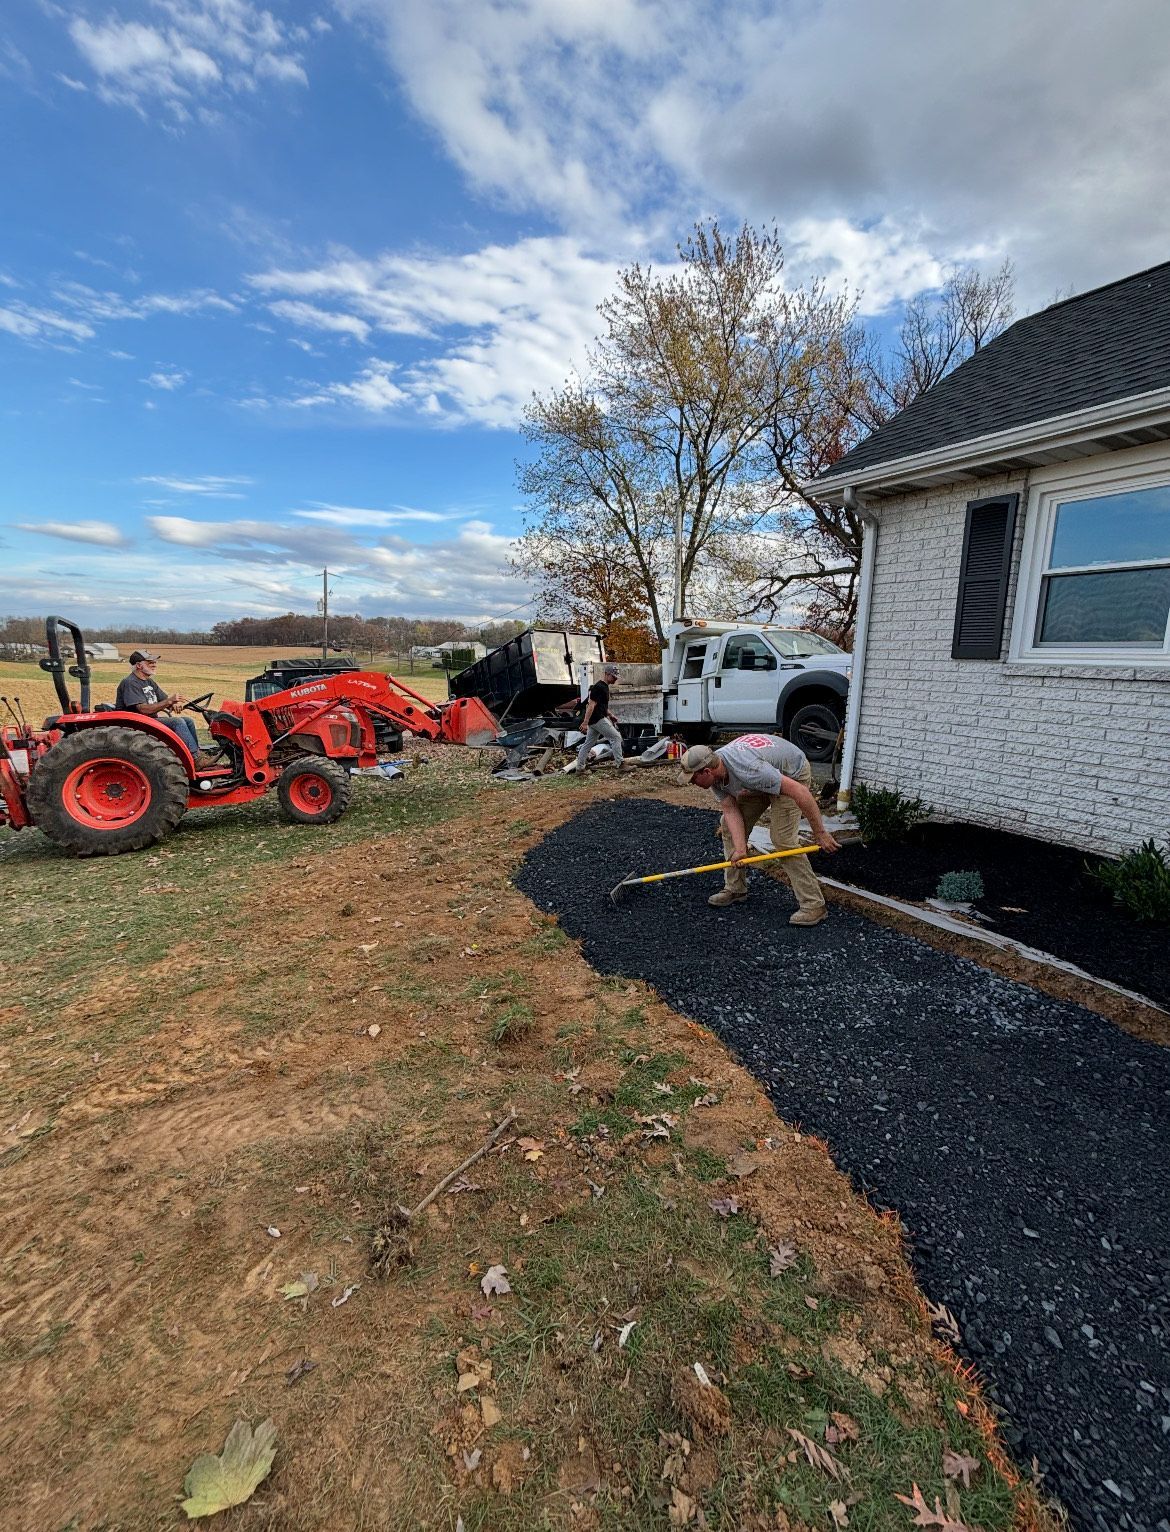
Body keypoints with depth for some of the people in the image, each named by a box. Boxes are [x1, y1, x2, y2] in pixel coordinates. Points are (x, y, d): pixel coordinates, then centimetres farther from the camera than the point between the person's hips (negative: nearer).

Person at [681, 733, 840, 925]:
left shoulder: (747, 770, -41)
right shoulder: (714, 772, -17)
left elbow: (799, 792, -38)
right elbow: (731, 810, -14)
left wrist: (820, 833, -31)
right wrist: (740, 849, -28)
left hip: (792, 776, -8)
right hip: (766, 777, 8)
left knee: (783, 840, -18)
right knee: (729, 827, 5)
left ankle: (813, 905, -8)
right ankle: (735, 888, 17)